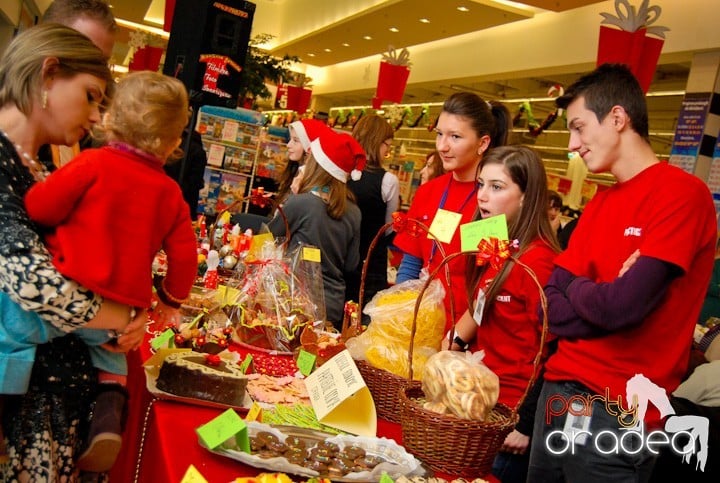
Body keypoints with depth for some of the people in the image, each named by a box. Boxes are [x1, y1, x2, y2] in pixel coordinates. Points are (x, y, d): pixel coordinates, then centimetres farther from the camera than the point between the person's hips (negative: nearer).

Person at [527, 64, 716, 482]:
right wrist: (601, 297, -12)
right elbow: (550, 308, 6)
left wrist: (576, 289, -3)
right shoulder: (599, 205, 12)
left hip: (617, 414, -7)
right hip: (559, 390, 7)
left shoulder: (682, 193, -13)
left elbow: (620, 306, -22)